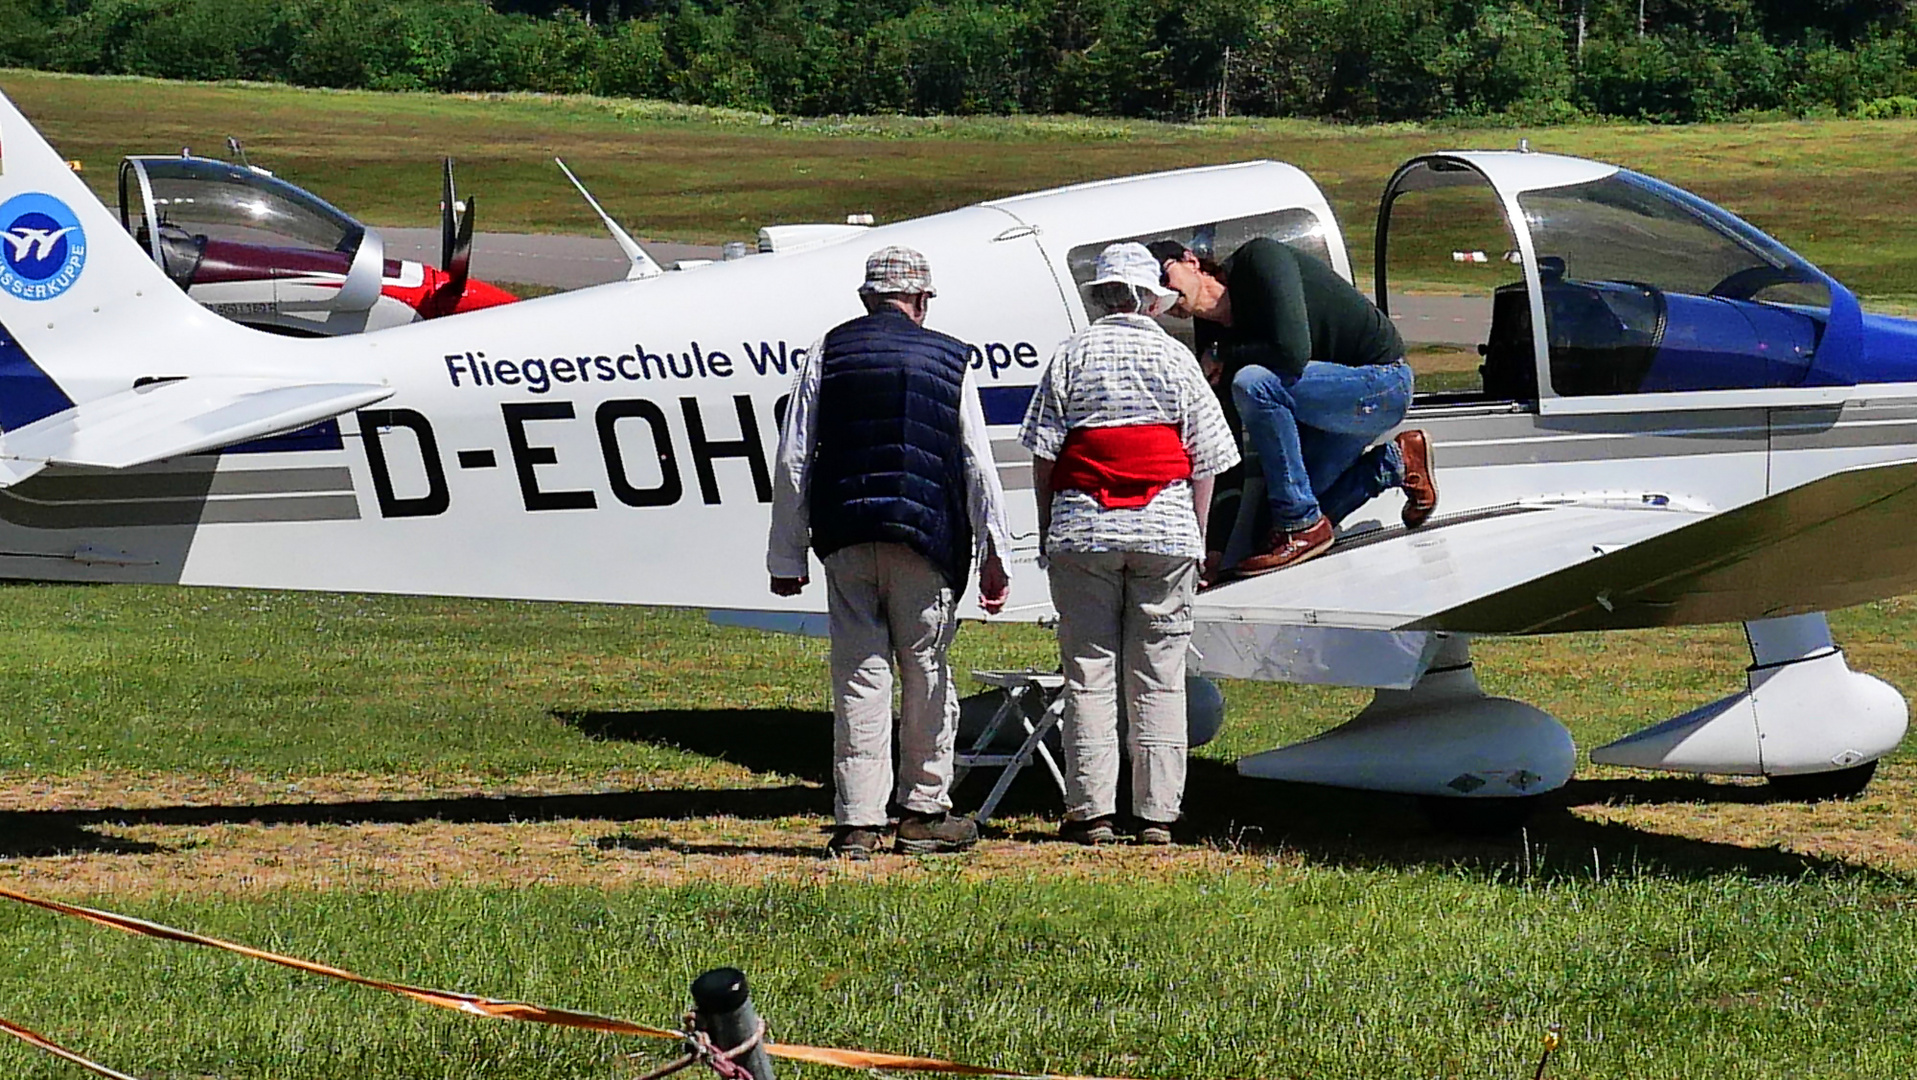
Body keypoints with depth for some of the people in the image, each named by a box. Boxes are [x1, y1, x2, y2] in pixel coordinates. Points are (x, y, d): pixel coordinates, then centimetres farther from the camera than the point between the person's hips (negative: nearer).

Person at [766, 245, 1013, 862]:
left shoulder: (828, 353, 7)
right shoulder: (947, 359, 5)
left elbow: (793, 462, 5)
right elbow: (978, 467, 3)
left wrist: (787, 556, 8)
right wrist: (993, 555, 7)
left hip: (846, 539, 1)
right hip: (924, 535, -1)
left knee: (857, 679, 1)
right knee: (926, 674, 8)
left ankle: (857, 823, 0)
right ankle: (924, 814, 13)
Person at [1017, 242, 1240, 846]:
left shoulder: (1073, 356, 5)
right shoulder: (1177, 359, 6)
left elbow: (1043, 454, 2)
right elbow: (1205, 461, 4)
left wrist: (1047, 530, 9)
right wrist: (1195, 541, 10)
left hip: (1082, 527, 0)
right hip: (1166, 527, 0)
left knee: (1088, 674, 2)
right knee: (1159, 677, 3)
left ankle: (1091, 811, 0)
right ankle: (1156, 814, 2)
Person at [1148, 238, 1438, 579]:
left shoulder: (1259, 258, -20)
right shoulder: (1212, 331, 2)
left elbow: (1292, 353, -33)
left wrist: (1223, 359, -14)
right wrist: (1214, 547, -4)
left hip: (1382, 382, -9)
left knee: (1253, 383, -29)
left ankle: (1302, 525, -19)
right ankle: (1394, 462, 19)